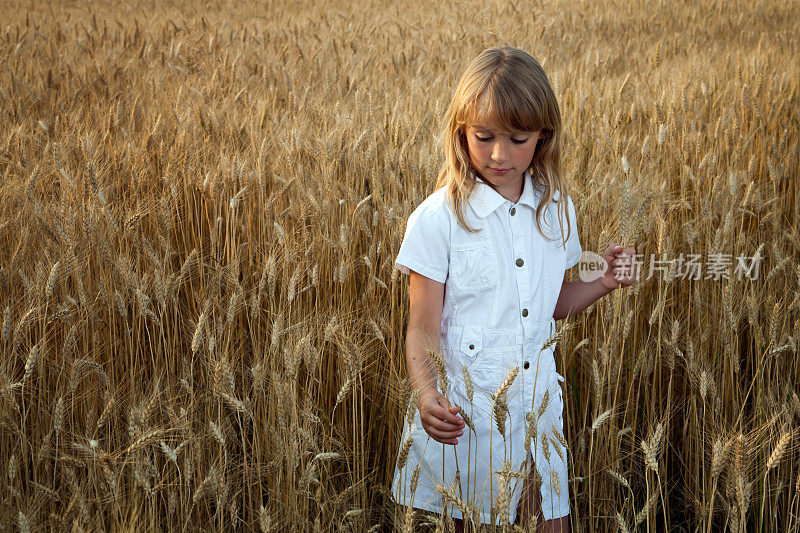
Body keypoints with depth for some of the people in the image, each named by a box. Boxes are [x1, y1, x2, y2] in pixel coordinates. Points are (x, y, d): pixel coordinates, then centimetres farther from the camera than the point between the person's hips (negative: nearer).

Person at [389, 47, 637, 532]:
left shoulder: (557, 210, 2)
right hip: (461, 414, -4)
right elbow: (423, 330, -11)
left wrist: (604, 283, -2)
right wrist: (426, 396, -28)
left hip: (538, 404, 4)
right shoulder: (438, 219, -12)